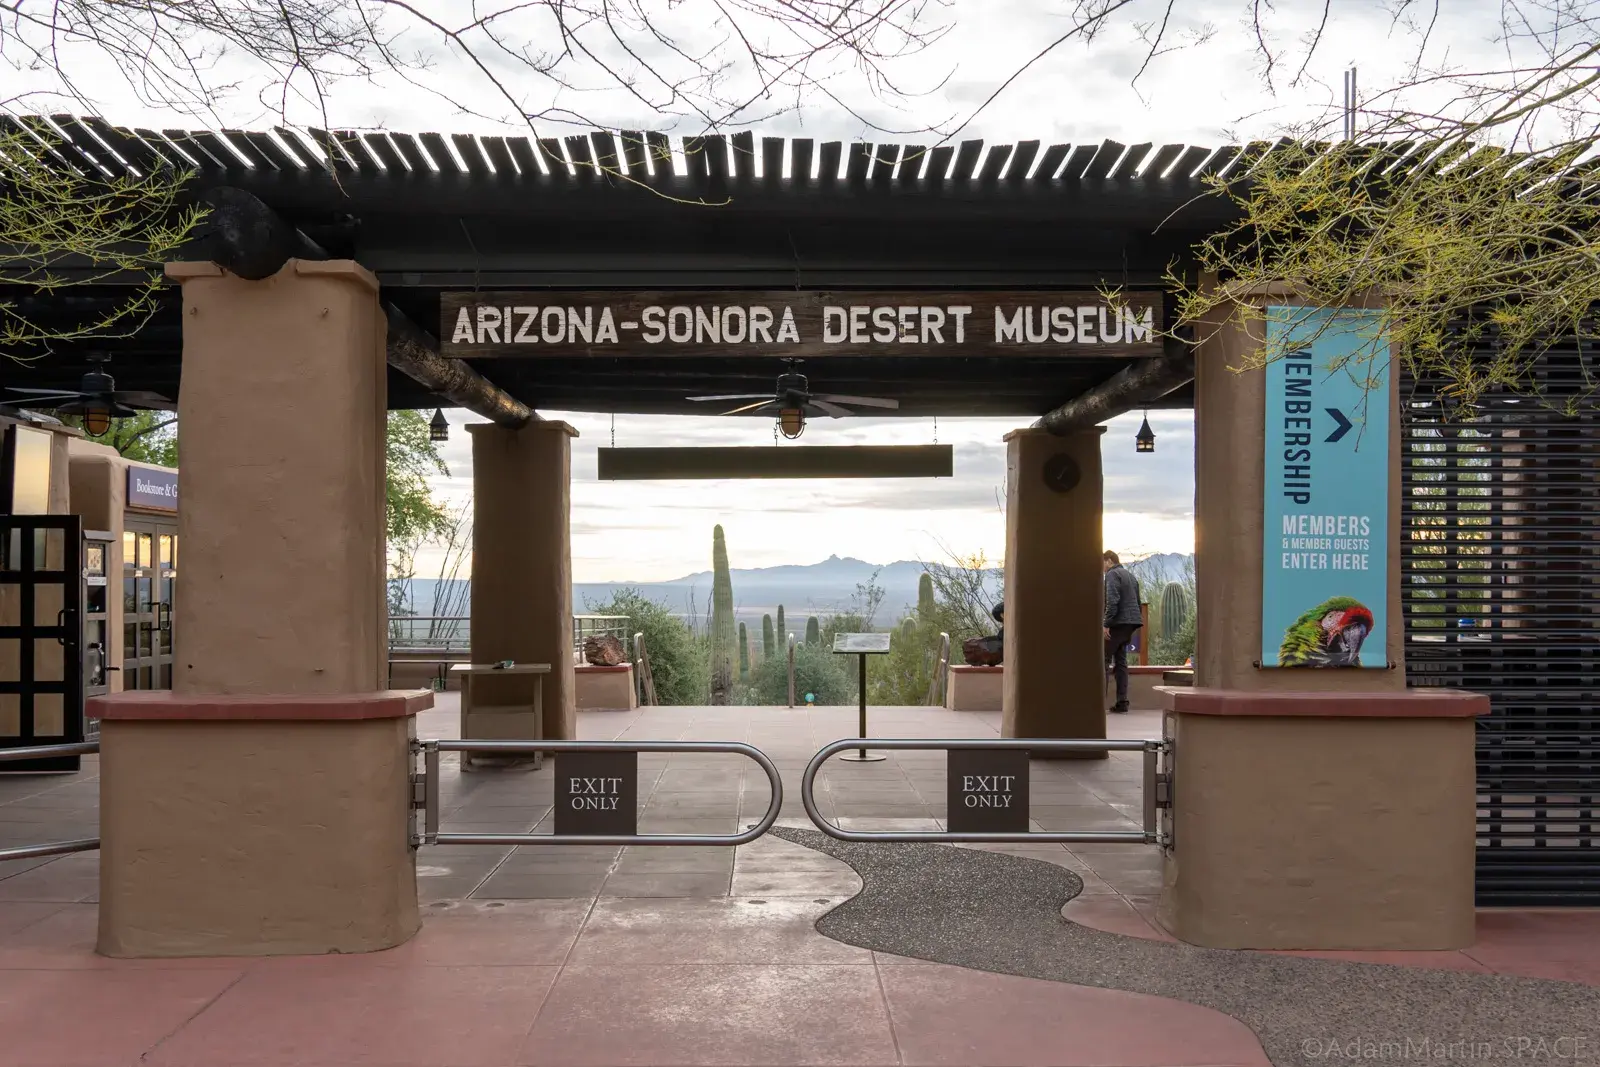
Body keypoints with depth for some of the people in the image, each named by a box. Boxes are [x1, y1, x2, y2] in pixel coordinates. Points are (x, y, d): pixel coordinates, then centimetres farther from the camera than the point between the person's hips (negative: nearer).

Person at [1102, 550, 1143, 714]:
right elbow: (1137, 602, 25)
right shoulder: (1131, 576, 23)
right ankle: (1122, 702, 6)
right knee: (1120, 661, 10)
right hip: (1131, 625, 9)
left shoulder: (1112, 574, -6)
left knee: (1103, 659, -6)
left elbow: (1112, 601, -18)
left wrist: (1106, 624, -19)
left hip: (1117, 623, -9)